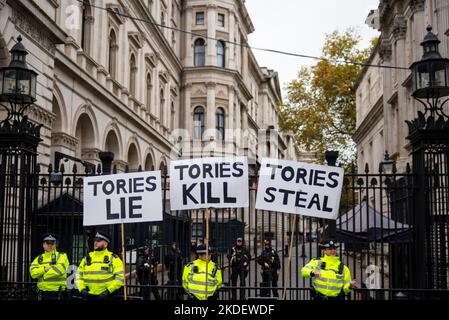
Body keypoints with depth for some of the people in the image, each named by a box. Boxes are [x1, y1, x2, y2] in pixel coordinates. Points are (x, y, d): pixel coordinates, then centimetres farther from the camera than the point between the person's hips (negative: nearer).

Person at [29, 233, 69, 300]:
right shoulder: (39, 258, 15)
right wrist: (45, 269, -16)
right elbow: (33, 272, 0)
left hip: (57, 293, -4)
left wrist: (43, 275, -8)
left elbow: (60, 269, -16)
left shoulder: (61, 256, 3)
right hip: (43, 294, 4)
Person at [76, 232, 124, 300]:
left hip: (106, 296, -4)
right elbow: (78, 275, 17)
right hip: (89, 296, 4)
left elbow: (120, 277, -7)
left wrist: (108, 291, -14)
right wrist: (82, 289, 1)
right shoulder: (87, 258, 13)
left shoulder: (113, 259, -1)